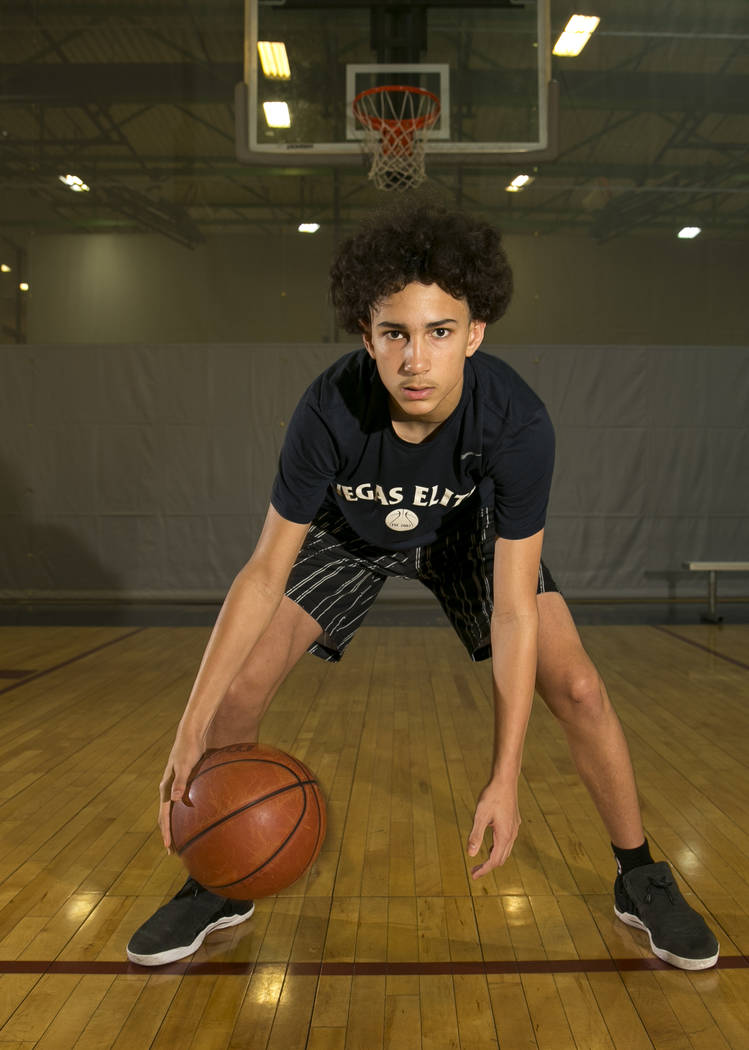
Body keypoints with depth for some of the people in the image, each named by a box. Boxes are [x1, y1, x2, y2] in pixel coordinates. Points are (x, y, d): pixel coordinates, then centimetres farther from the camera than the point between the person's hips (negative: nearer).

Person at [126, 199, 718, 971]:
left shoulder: (517, 422, -35)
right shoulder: (330, 411, -35)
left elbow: (514, 611, -30)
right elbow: (266, 571, -26)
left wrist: (504, 779, -32)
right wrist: (191, 729, -30)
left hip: (468, 530, 0)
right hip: (351, 532, 1)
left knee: (578, 689, -13)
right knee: (237, 689, -9)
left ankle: (639, 878, 14)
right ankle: (218, 883, 16)